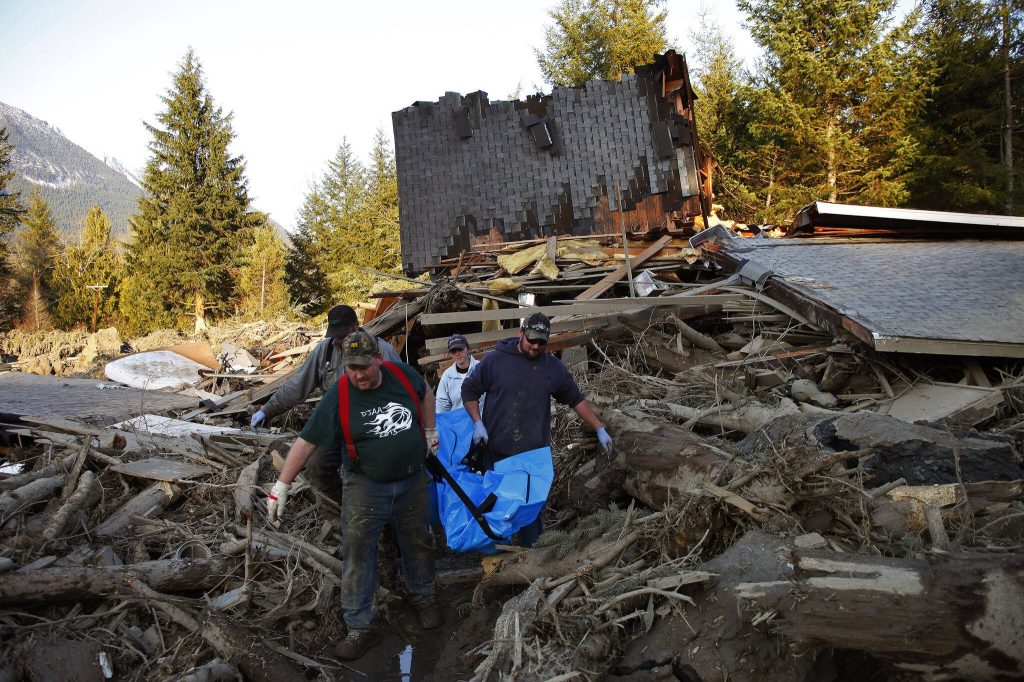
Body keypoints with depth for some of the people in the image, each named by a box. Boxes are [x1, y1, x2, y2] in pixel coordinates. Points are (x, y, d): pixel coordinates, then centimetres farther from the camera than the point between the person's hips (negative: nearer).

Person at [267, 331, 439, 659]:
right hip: (366, 487, -2)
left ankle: (423, 597, 43)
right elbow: (306, 442, -15)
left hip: (413, 481, 3)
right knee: (358, 555, -1)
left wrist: (430, 430, 13)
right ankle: (360, 626, 15)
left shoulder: (403, 374, -10)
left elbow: (425, 392, 14)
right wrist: (281, 486, -19)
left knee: (418, 544, 18)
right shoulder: (337, 396, -17)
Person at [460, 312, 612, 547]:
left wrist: (600, 430, 8)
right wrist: (478, 423, -6)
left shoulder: (553, 367, 4)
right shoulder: (495, 360, -4)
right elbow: (469, 390, 5)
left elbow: (576, 399, 11)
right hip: (498, 453, -1)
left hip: (536, 456, 1)